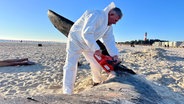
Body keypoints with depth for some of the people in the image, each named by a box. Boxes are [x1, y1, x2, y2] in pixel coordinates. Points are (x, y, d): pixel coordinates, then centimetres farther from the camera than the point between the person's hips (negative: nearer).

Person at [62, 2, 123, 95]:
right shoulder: (96, 15, -29)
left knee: (97, 64, 8)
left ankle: (98, 83, 33)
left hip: (88, 44, 8)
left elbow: (109, 40, -6)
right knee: (71, 65, -13)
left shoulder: (109, 26, -1)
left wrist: (115, 55, -18)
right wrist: (96, 48, -34)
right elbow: (86, 33, -37)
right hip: (76, 40, -8)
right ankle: (67, 92, -6)